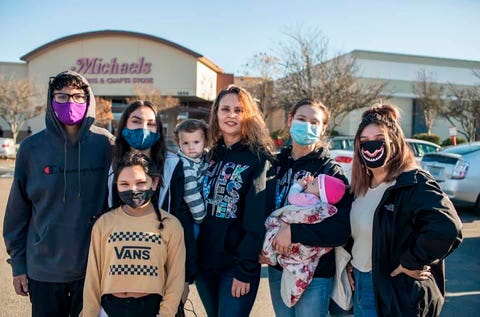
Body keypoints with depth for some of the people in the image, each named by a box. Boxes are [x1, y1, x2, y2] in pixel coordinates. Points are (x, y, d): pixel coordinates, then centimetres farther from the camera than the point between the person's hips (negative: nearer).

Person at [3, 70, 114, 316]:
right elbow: (18, 211, 2)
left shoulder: (106, 145, -7)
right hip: (43, 269, 1)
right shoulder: (31, 148, -4)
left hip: (94, 267, -1)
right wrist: (18, 263, 3)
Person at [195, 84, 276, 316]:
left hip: (237, 264, -5)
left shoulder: (259, 158, -9)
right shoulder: (211, 155, 7)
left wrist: (245, 270, -16)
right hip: (204, 261, 5)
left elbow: (257, 219, -13)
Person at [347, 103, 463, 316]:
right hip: (360, 287, 7)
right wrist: (350, 264, 9)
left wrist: (412, 262, -23)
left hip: (398, 293, -7)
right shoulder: (360, 186, 6)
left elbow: (447, 227, -32)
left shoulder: (414, 184, -18)